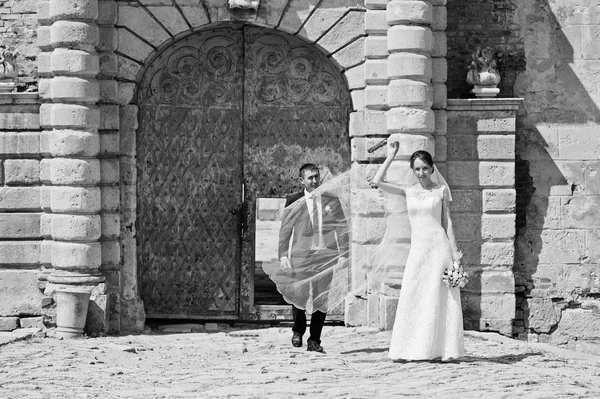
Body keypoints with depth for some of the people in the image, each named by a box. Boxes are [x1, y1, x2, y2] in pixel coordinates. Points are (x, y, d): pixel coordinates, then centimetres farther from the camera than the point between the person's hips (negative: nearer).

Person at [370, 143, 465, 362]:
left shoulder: (441, 190, 5)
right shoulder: (408, 190, 9)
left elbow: (447, 221, 6)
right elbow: (377, 182, 2)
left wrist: (454, 252, 1)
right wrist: (391, 155, 5)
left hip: (439, 246, -2)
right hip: (417, 248, 2)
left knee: (438, 298, -2)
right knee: (411, 298, -3)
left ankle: (440, 350, 2)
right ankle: (407, 350, 0)